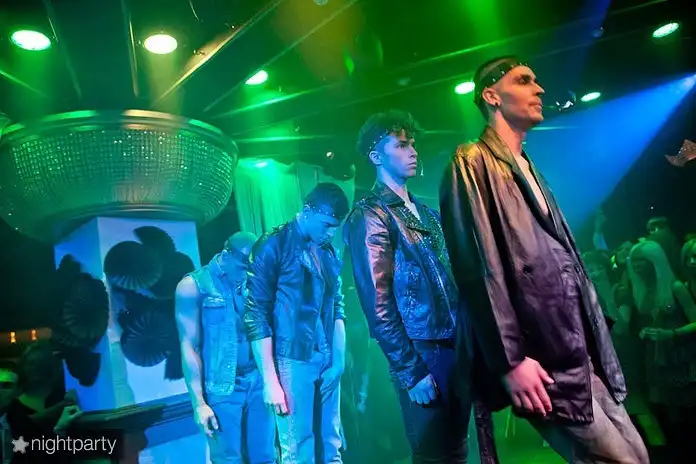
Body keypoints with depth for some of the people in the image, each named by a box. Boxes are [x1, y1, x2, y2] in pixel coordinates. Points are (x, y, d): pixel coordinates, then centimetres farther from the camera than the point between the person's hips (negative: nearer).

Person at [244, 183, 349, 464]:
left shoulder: (328, 251, 11)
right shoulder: (272, 246, -6)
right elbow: (257, 316, -9)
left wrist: (340, 355, 7)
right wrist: (270, 380, -12)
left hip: (328, 362, 6)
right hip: (293, 361, -5)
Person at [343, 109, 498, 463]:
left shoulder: (425, 212, 16)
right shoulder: (368, 216, -8)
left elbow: (451, 278, 14)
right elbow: (378, 303, -15)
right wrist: (410, 372, -17)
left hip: (457, 347, 7)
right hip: (423, 355, -7)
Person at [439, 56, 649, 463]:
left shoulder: (526, 167, 19)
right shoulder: (471, 163, -8)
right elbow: (479, 269, -17)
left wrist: (598, 342, 16)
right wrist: (509, 359, -20)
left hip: (579, 349, 9)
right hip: (541, 356, -9)